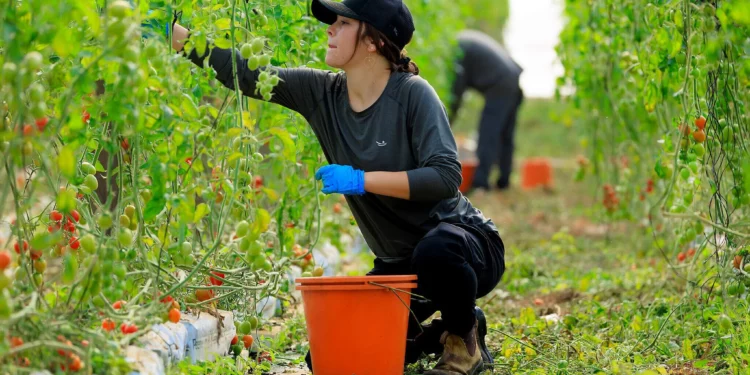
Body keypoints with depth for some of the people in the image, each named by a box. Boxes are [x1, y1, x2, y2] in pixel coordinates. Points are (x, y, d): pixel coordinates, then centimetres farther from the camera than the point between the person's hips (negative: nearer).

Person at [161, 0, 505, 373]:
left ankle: (465, 335, -9)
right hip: (398, 264, 6)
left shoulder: (412, 93, -18)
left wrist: (361, 180, -28)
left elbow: (446, 177, -26)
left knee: (435, 250, -42)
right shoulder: (321, 92, -2)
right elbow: (242, 72, -5)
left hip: (463, 243, -6)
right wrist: (172, 32, -12)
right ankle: (437, 336, 18)